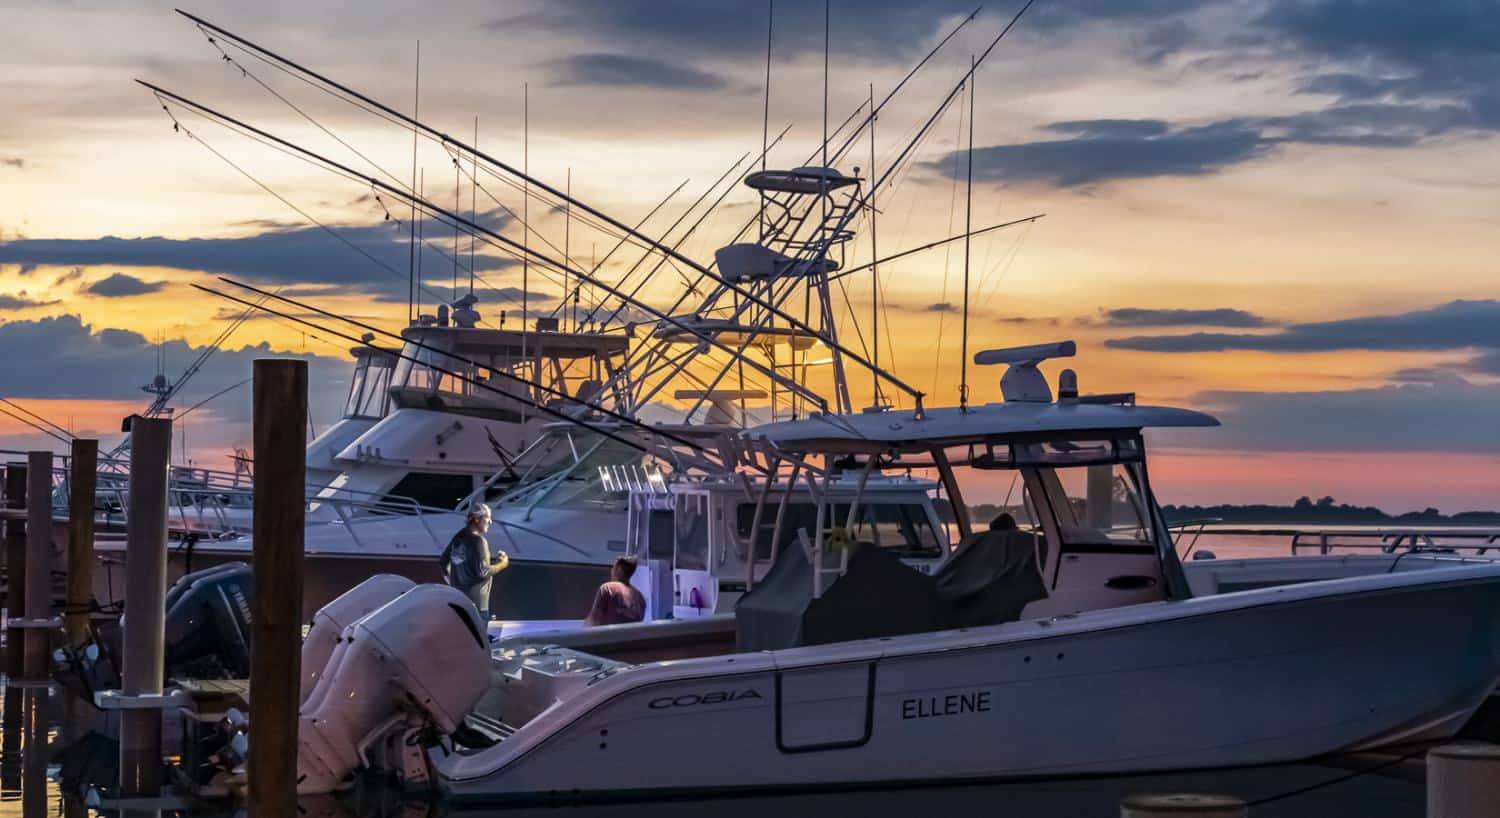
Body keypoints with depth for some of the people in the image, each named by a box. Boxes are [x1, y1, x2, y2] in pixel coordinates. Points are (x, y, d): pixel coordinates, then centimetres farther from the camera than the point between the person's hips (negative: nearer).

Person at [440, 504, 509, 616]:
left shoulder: (458, 537, 7)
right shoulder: (478, 541, -18)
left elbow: (445, 558, 17)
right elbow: (482, 571, -22)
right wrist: (501, 564, -7)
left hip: (457, 595, 9)